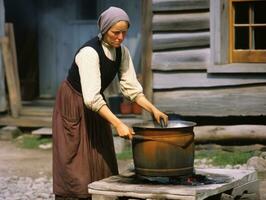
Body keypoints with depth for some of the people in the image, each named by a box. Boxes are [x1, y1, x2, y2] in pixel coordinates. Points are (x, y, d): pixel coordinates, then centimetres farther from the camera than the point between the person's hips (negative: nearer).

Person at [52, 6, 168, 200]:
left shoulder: (122, 52, -8)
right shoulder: (89, 52, -30)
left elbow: (131, 87, -3)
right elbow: (91, 97, -36)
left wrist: (153, 109, -16)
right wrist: (118, 124, -41)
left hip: (96, 107, 7)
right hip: (73, 106, -7)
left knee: (101, 162, 5)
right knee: (76, 164, -8)